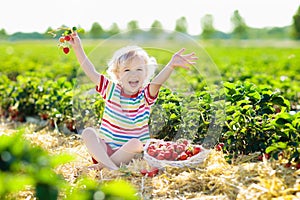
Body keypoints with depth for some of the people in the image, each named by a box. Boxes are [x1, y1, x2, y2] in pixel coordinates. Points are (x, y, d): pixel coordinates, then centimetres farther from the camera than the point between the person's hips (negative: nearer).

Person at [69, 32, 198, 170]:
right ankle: (111, 167, -37)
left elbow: (157, 81, -27)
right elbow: (91, 72, 2)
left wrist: (171, 65, -46)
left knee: (135, 143, -32)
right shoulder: (111, 90, 3)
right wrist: (78, 48, -4)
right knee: (88, 132, -20)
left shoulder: (145, 96, -6)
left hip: (130, 152, -3)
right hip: (105, 147, 3)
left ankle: (102, 164, -23)